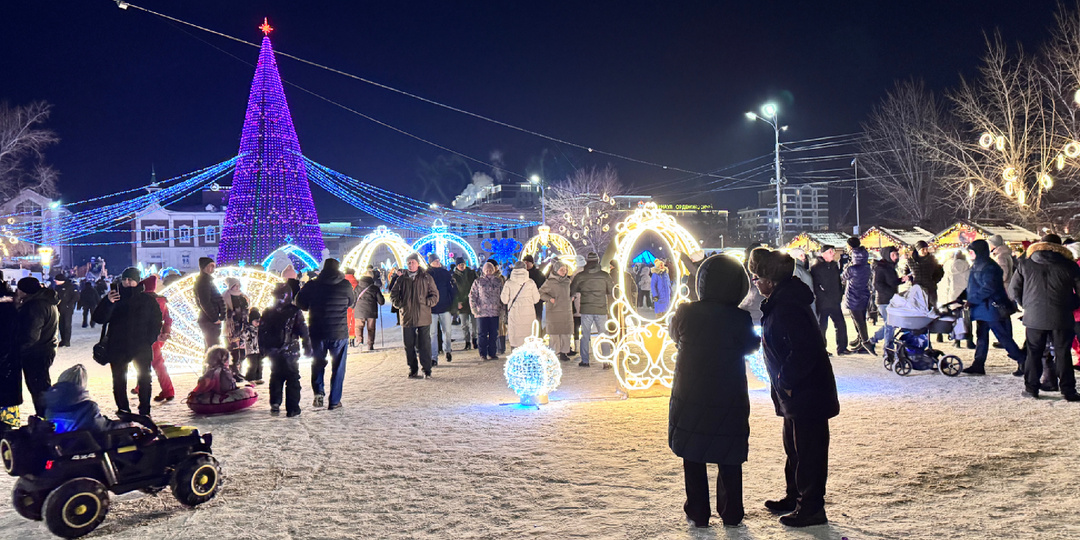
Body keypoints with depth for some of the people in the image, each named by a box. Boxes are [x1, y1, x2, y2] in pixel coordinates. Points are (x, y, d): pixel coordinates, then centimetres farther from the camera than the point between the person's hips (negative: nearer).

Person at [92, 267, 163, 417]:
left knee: (144, 380, 3)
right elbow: (99, 319, -5)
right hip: (118, 348, 0)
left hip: (141, 348, 0)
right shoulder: (114, 298, 3)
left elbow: (156, 322, 8)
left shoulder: (148, 300, 3)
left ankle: (144, 412, 13)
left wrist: (149, 341, -3)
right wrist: (108, 303, -21)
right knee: (119, 382, 2)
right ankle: (123, 412, 12)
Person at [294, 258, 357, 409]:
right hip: (339, 333, -1)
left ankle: (318, 392, 3)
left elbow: (300, 304, 8)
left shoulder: (312, 285, -3)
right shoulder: (345, 286, -6)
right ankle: (334, 401, 11)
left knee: (317, 363, 20)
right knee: (338, 367, 9)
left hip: (317, 333, 1)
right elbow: (352, 301, 11)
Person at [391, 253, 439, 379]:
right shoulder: (402, 279, 9)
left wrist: (427, 303, -9)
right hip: (407, 317, 2)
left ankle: (426, 371, 5)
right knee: (409, 346, 7)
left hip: (423, 317, -2)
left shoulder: (426, 278, 4)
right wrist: (400, 304, 1)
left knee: (424, 345, -1)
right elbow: (393, 294, 16)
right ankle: (413, 370, 17)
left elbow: (435, 295, 5)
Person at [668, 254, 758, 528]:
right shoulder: (740, 318, -16)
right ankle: (731, 513, 22)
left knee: (693, 457, 13)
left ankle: (698, 513, 18)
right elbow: (750, 345, 2)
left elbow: (674, 334, 9)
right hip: (729, 401, -1)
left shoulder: (686, 313, -12)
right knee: (729, 459, 14)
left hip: (689, 398, 1)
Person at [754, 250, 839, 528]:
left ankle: (811, 508, 11)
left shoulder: (787, 307, -24)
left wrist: (787, 381, -20)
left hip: (807, 394, -11)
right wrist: (784, 382, 15)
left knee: (808, 450, 0)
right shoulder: (779, 302, 10)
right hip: (795, 393, 11)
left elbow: (805, 349, -30)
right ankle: (795, 496, 36)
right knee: (794, 446, 21)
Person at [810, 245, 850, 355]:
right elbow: (814, 286, -10)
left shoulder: (835, 266, 12)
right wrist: (822, 297, -14)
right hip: (822, 304, -5)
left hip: (835, 303, 6)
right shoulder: (815, 268, -7)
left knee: (841, 325, 4)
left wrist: (840, 295, 8)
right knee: (822, 326, 2)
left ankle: (842, 348, 14)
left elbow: (838, 282, 19)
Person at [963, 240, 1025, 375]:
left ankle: (1022, 362, 6)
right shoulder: (976, 266, 14)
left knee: (1003, 336, -4)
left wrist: (971, 300, -24)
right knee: (981, 336, 11)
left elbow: (988, 288, -24)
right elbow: (971, 286, 20)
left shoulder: (988, 267, -18)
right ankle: (978, 365, 14)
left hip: (991, 307, -10)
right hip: (981, 309, 10)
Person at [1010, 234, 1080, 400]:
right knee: (1063, 354, 7)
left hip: (1034, 317, 1)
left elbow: (1014, 289, 5)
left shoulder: (1025, 265, 2)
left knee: (1034, 353, 9)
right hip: (1061, 318, -1)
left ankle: (1031, 388, 10)